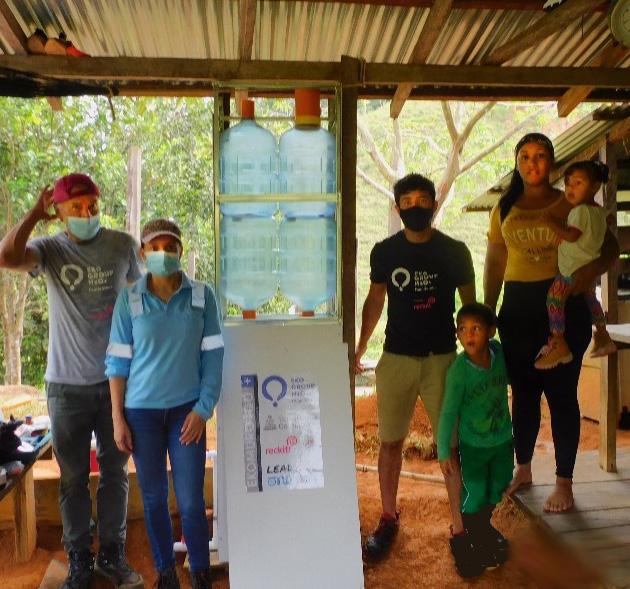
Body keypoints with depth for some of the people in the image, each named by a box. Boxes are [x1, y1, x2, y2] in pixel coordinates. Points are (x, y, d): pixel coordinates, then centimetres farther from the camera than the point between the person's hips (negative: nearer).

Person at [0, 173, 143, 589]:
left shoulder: (123, 245, -1)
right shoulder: (50, 249, -4)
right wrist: (36, 214, -13)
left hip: (116, 379, 1)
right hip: (68, 384, -1)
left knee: (115, 472, 13)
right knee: (73, 478, 11)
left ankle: (112, 554, 29)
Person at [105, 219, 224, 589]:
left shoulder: (202, 296, -2)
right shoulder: (129, 300, -2)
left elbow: (213, 355, -1)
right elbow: (118, 360, 0)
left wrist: (203, 409, -7)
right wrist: (117, 418, -1)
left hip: (187, 409, 0)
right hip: (141, 410, 1)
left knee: (191, 500, 0)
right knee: (154, 497, 11)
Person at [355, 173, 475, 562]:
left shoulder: (455, 252, -1)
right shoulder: (384, 252, 1)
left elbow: (470, 306, 7)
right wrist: (359, 350, 9)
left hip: (443, 358, -1)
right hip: (396, 358, 1)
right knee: (391, 442, 8)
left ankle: (461, 525, 13)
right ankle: (389, 519, 25)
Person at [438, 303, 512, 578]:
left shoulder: (499, 353, -14)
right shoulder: (458, 371, -25)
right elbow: (448, 413, -20)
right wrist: (444, 452, -20)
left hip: (502, 438, 5)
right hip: (473, 443, -5)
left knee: (498, 488, 20)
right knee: (474, 494, 0)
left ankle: (483, 526, 46)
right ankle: (466, 536, 26)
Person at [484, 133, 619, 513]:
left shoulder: (574, 204, 2)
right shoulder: (504, 209, 10)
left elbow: (610, 248, 3)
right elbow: (494, 263, 11)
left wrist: (591, 271, -16)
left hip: (564, 304, -3)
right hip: (517, 306, 3)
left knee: (561, 392, 0)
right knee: (523, 392, 11)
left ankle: (564, 482, 12)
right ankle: (523, 469, 27)